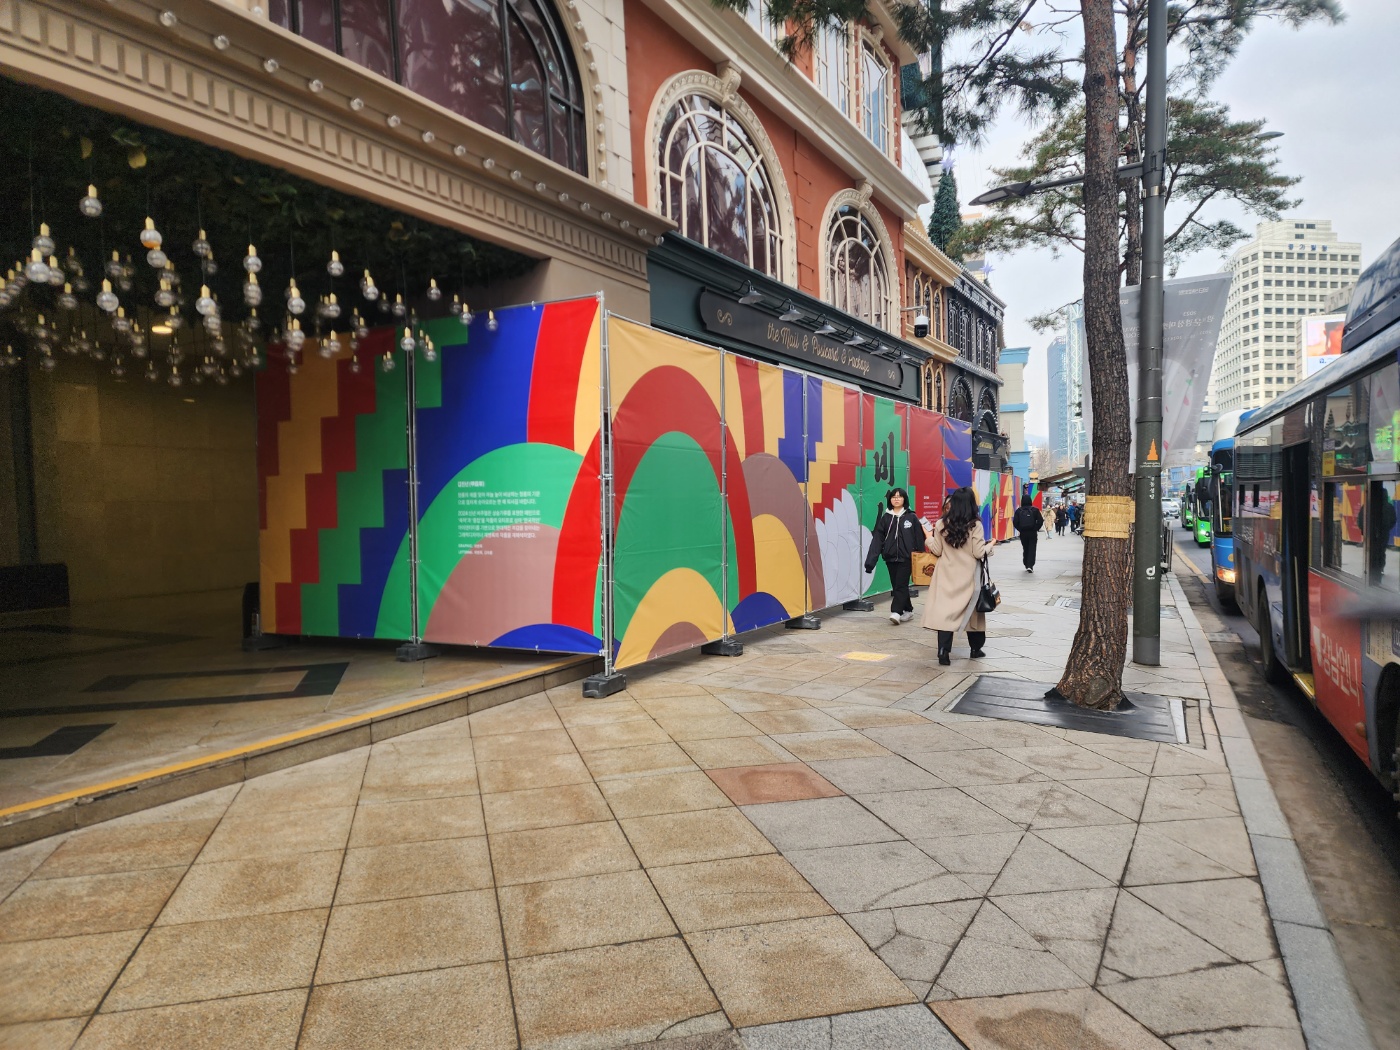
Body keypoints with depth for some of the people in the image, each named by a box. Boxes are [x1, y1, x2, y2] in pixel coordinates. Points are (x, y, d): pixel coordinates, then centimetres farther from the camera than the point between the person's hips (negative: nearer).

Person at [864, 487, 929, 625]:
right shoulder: (885, 518, 5)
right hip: (891, 558, 3)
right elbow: (877, 539, 0)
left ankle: (896, 612, -15)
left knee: (901, 585, -10)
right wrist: (870, 561, -8)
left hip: (906, 557, -3)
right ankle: (908, 611, 22)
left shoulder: (912, 517, 0)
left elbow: (919, 538, 1)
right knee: (896, 586, 9)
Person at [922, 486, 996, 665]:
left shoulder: (941, 524, -3)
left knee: (945, 610, -3)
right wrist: (990, 546, 11)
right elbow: (979, 553, -9)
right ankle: (976, 648, 29)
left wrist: (929, 537, 19)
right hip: (968, 576, 0)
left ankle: (944, 652, -12)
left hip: (947, 575, 0)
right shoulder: (975, 525, -8)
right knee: (972, 609, 16)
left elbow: (937, 551, 1)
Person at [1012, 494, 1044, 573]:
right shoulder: (1035, 510, -5)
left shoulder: (1019, 510, -3)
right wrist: (1036, 529, 2)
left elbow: (1015, 522, -9)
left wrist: (1019, 529, 3)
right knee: (1032, 549, 1)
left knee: (1025, 549, 16)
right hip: (1033, 533, -2)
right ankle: (1030, 565, -11)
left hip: (1023, 533, 2)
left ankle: (1026, 565, 23)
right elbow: (1040, 521, -8)